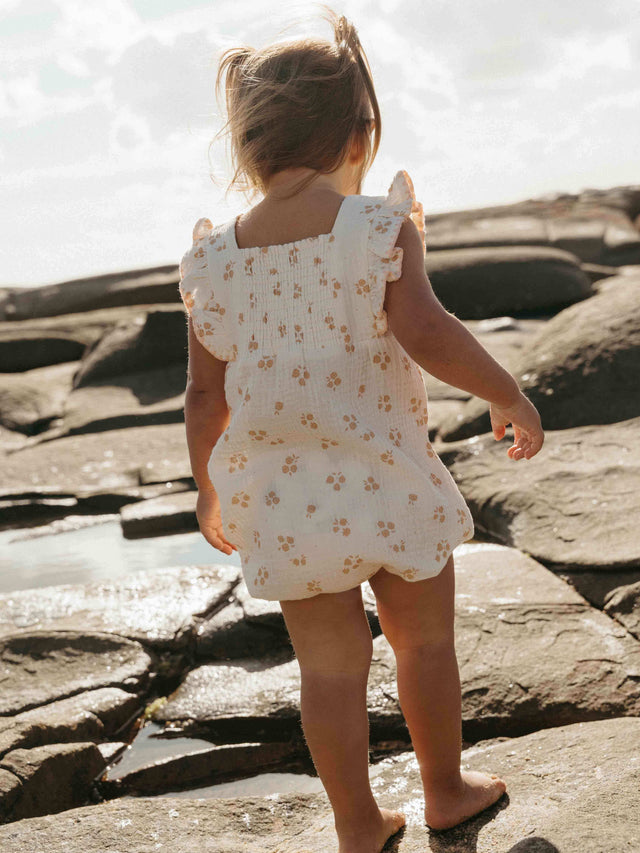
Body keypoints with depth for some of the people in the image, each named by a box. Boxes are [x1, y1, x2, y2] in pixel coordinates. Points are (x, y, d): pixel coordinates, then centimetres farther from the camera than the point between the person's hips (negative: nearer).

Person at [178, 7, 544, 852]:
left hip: (282, 495, 3)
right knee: (425, 639, 19)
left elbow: (205, 393, 3)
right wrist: (507, 394, -9)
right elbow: (425, 333, -24)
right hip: (386, 479, -3)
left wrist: (208, 491, 16)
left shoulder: (214, 257, -1)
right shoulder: (380, 225, -12)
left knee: (330, 666, 14)